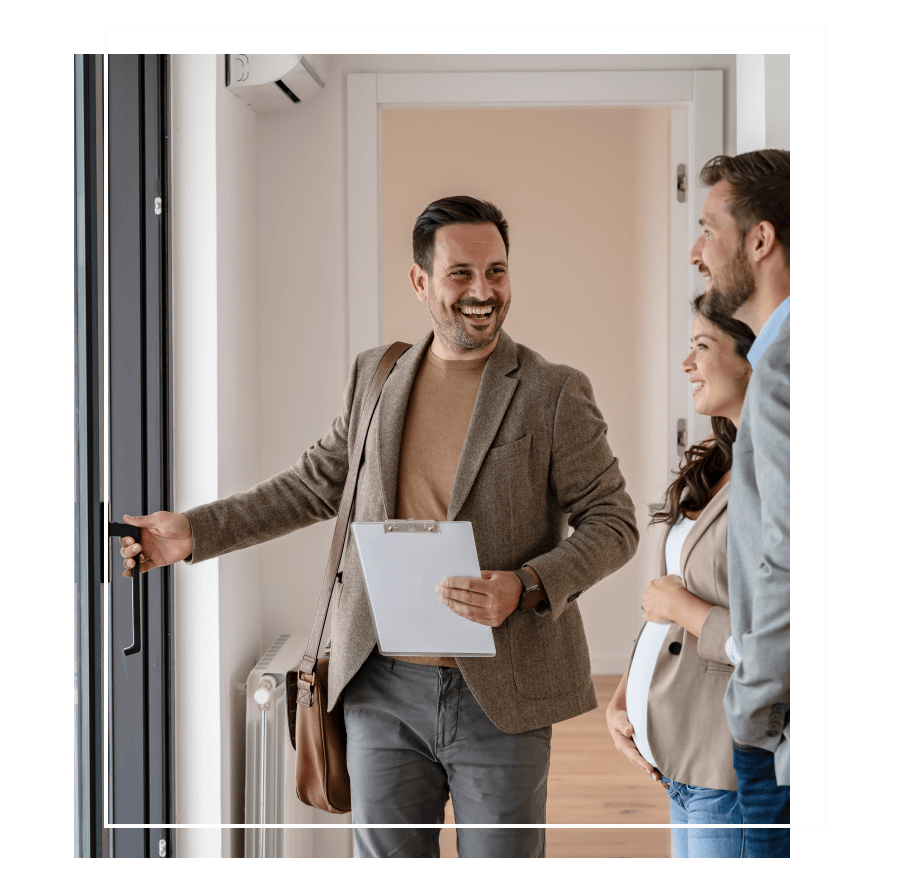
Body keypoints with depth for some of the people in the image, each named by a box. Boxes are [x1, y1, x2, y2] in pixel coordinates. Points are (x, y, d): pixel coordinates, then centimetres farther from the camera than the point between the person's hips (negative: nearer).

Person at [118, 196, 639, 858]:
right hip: (384, 686, 3)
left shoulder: (555, 392, -4)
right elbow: (317, 483, 17)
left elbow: (613, 521, -2)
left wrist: (524, 587, -19)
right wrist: (194, 532, 9)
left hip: (500, 695, -3)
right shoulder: (376, 375, 8)